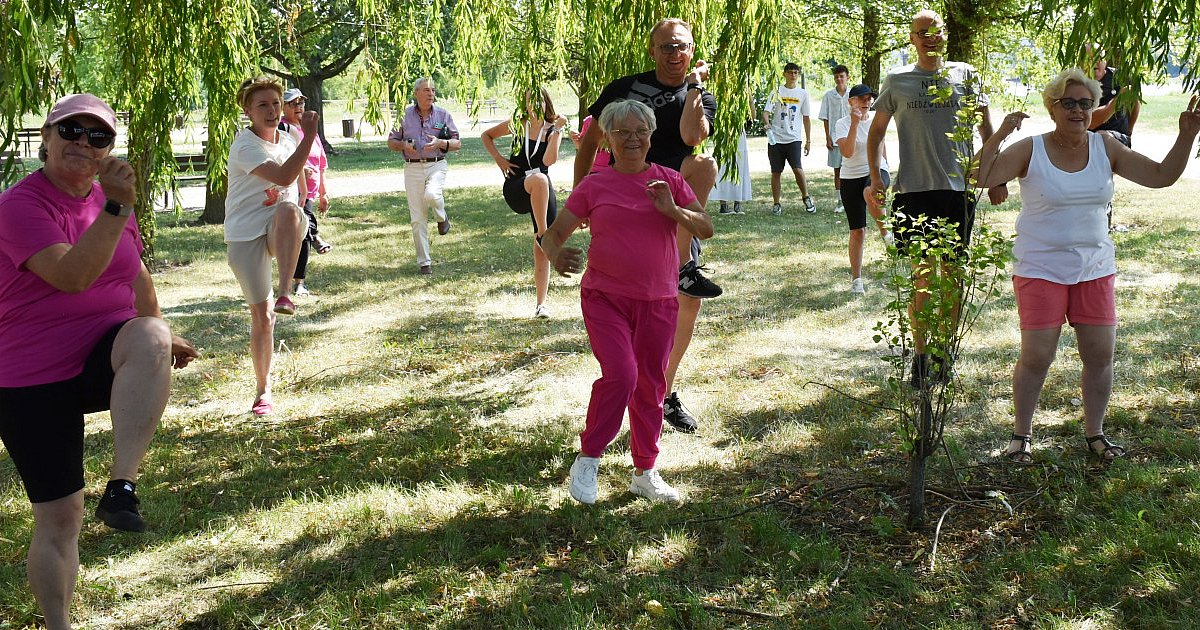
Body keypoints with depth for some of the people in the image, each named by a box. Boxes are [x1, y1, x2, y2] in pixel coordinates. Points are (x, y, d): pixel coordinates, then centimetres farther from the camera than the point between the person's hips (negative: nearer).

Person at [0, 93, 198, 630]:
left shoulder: (108, 199, 7)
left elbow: (135, 274, 24)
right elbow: (72, 275, -28)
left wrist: (159, 336, 29)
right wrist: (117, 208, -34)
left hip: (105, 363, 4)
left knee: (149, 337, -33)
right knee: (59, 517, 0)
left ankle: (122, 487, -34)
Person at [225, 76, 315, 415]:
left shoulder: (287, 139, 8)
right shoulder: (245, 146, -14)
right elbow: (284, 176, -31)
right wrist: (310, 136, -32)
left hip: (280, 233, 3)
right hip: (245, 236, -3)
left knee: (288, 210, -36)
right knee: (261, 317, -2)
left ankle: (285, 294, -38)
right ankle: (263, 390, 15)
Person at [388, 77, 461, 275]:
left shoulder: (443, 115, 6)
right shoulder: (404, 115, 6)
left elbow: (457, 143, 7)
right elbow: (391, 142, 13)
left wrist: (441, 143, -12)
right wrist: (403, 145, -9)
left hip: (436, 165, -1)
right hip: (412, 168, 1)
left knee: (431, 194, -33)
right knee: (418, 218, -1)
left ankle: (442, 218, 3)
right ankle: (424, 262, 8)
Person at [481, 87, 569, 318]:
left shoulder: (553, 130, 2)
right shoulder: (518, 126, 1)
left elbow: (549, 160, -17)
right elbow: (487, 136, 17)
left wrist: (557, 130, -19)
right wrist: (498, 159, 5)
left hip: (542, 194, 2)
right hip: (515, 189, -2)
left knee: (541, 250, -4)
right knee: (539, 179, -39)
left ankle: (541, 304, 3)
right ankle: (543, 234, -34)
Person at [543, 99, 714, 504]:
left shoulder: (669, 181, 5)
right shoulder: (593, 187, -1)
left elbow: (706, 228, 2)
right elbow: (554, 233, -1)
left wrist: (673, 210, -17)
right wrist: (556, 255, -24)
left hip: (658, 302, 3)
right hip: (606, 298, -3)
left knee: (651, 387, 10)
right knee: (620, 375, -20)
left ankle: (645, 473, 25)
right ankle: (587, 460, -1)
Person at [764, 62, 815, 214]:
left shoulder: (803, 93, 8)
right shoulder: (777, 92, 4)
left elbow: (806, 119, 12)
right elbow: (766, 112, -4)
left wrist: (808, 140, 9)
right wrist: (767, 122, -27)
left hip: (794, 138, 0)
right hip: (775, 138, 0)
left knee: (797, 169, -15)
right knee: (776, 172, 4)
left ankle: (806, 198, 4)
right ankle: (776, 204, 14)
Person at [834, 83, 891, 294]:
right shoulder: (842, 123, -7)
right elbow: (847, 152, -23)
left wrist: (885, 172, 27)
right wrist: (855, 123, -26)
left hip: (876, 171, 1)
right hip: (851, 178, -1)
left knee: (871, 194, -38)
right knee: (857, 231, 0)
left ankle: (884, 230, -11)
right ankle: (856, 279, 12)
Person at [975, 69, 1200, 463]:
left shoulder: (1105, 148, 4)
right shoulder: (1031, 150, -7)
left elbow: (1161, 175, 5)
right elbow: (981, 178, -17)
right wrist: (999, 135, -28)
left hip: (1095, 268, 4)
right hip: (1041, 270, -4)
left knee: (1100, 355, 5)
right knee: (1036, 357, -5)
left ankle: (1094, 434, 24)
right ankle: (1021, 434, 15)